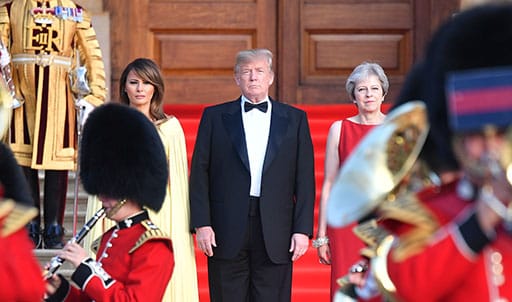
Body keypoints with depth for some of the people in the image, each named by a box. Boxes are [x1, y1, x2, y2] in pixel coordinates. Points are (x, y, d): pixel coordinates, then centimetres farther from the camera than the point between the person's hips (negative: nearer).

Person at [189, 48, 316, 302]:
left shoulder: (295, 119, 10)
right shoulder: (215, 117, 9)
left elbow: (305, 179, 6)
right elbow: (199, 173, 5)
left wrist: (303, 229, -2)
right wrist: (201, 223, -5)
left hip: (275, 235, 0)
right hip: (227, 232, 0)